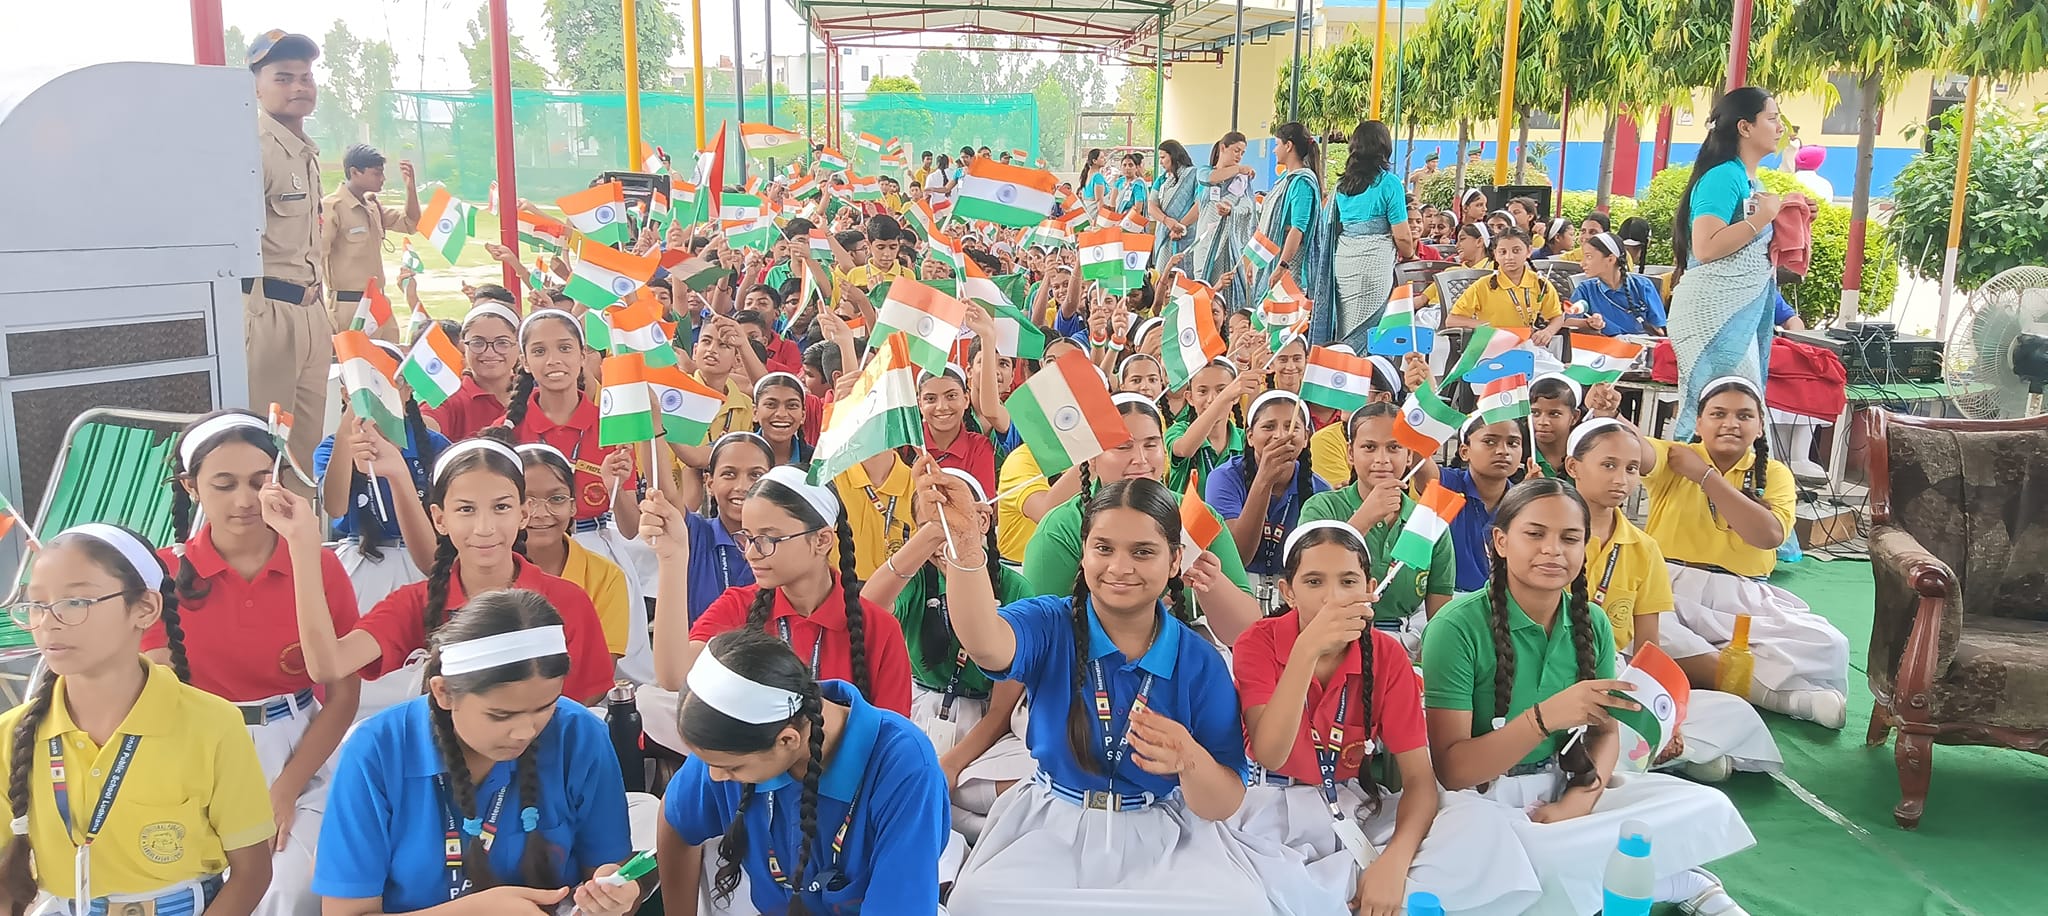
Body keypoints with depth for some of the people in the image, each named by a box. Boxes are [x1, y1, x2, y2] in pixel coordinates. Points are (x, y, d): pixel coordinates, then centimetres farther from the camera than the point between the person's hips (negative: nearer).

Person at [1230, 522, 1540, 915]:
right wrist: (1307, 649, -38)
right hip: (1274, 808, -4)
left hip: (1355, 807, 4)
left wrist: (1395, 861, -29)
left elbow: (1419, 778, -9)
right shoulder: (1259, 642, -12)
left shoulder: (1388, 656, -5)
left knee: (1484, 825, -21)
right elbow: (1269, 756, -27)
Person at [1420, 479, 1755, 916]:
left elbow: (1605, 733, 6)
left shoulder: (1592, 624, 0)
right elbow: (1451, 769, -20)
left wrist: (1578, 802, -16)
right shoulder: (1458, 627, -19)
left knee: (1710, 808, -9)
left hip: (1567, 784, 5)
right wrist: (1546, 716, -34)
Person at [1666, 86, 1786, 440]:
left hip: (1745, 313, 10)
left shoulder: (1751, 182, 17)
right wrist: (1763, 216, -16)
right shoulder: (1723, 176, -11)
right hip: (1715, 313, -10)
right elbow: (1706, 248, -24)